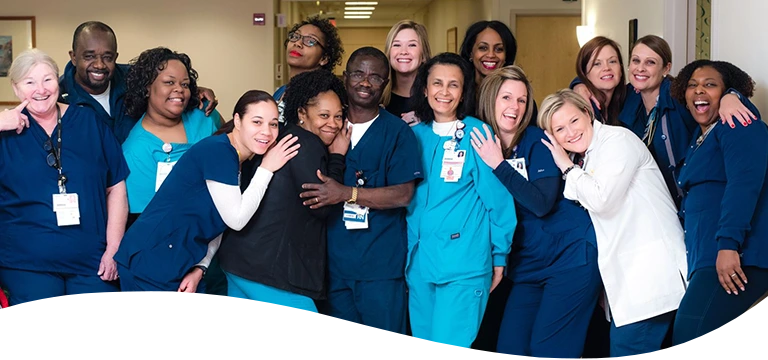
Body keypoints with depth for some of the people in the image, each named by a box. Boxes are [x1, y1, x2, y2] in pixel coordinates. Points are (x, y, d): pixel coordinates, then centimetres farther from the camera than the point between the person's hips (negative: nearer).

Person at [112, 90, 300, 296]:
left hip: (183, 264, 10)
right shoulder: (217, 150, -17)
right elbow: (236, 219, -19)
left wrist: (199, 269, -1)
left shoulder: (241, 164, 11)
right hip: (151, 261, -10)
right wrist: (266, 169, -14)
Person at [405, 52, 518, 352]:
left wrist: (499, 257, -3)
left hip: (464, 264, -5)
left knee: (450, 349, -9)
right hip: (418, 261, 5)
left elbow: (497, 198, -6)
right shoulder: (414, 135, 7)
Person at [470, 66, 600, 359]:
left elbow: (542, 203, -20)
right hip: (528, 264, 5)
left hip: (571, 255, -5)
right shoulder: (481, 144, 4)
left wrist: (499, 165, -20)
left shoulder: (538, 141, -8)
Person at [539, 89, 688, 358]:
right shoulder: (584, 158, 17)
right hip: (625, 273, 9)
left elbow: (601, 200, -19)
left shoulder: (618, 139, -8)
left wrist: (567, 168, -7)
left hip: (651, 271, -9)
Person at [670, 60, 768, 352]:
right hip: (707, 254, 10)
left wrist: (728, 244, -29)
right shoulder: (699, 137, 24)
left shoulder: (738, 125, -4)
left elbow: (744, 183, -19)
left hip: (737, 252, -10)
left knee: (693, 335, -23)